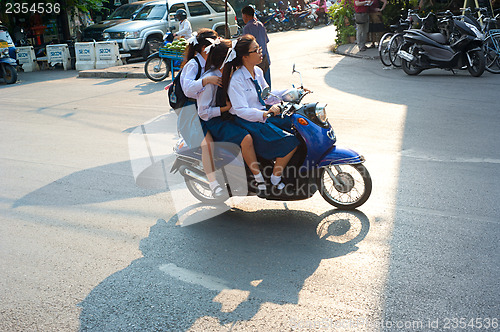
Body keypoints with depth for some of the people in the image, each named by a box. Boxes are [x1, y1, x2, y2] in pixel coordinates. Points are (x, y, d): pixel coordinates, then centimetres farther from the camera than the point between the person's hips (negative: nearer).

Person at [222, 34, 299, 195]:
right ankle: (275, 183, -9)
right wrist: (264, 114, -38)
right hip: (247, 122, -9)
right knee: (290, 142, -22)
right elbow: (241, 110, -25)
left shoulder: (258, 72, 7)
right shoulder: (236, 80, -19)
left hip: (263, 114, 9)